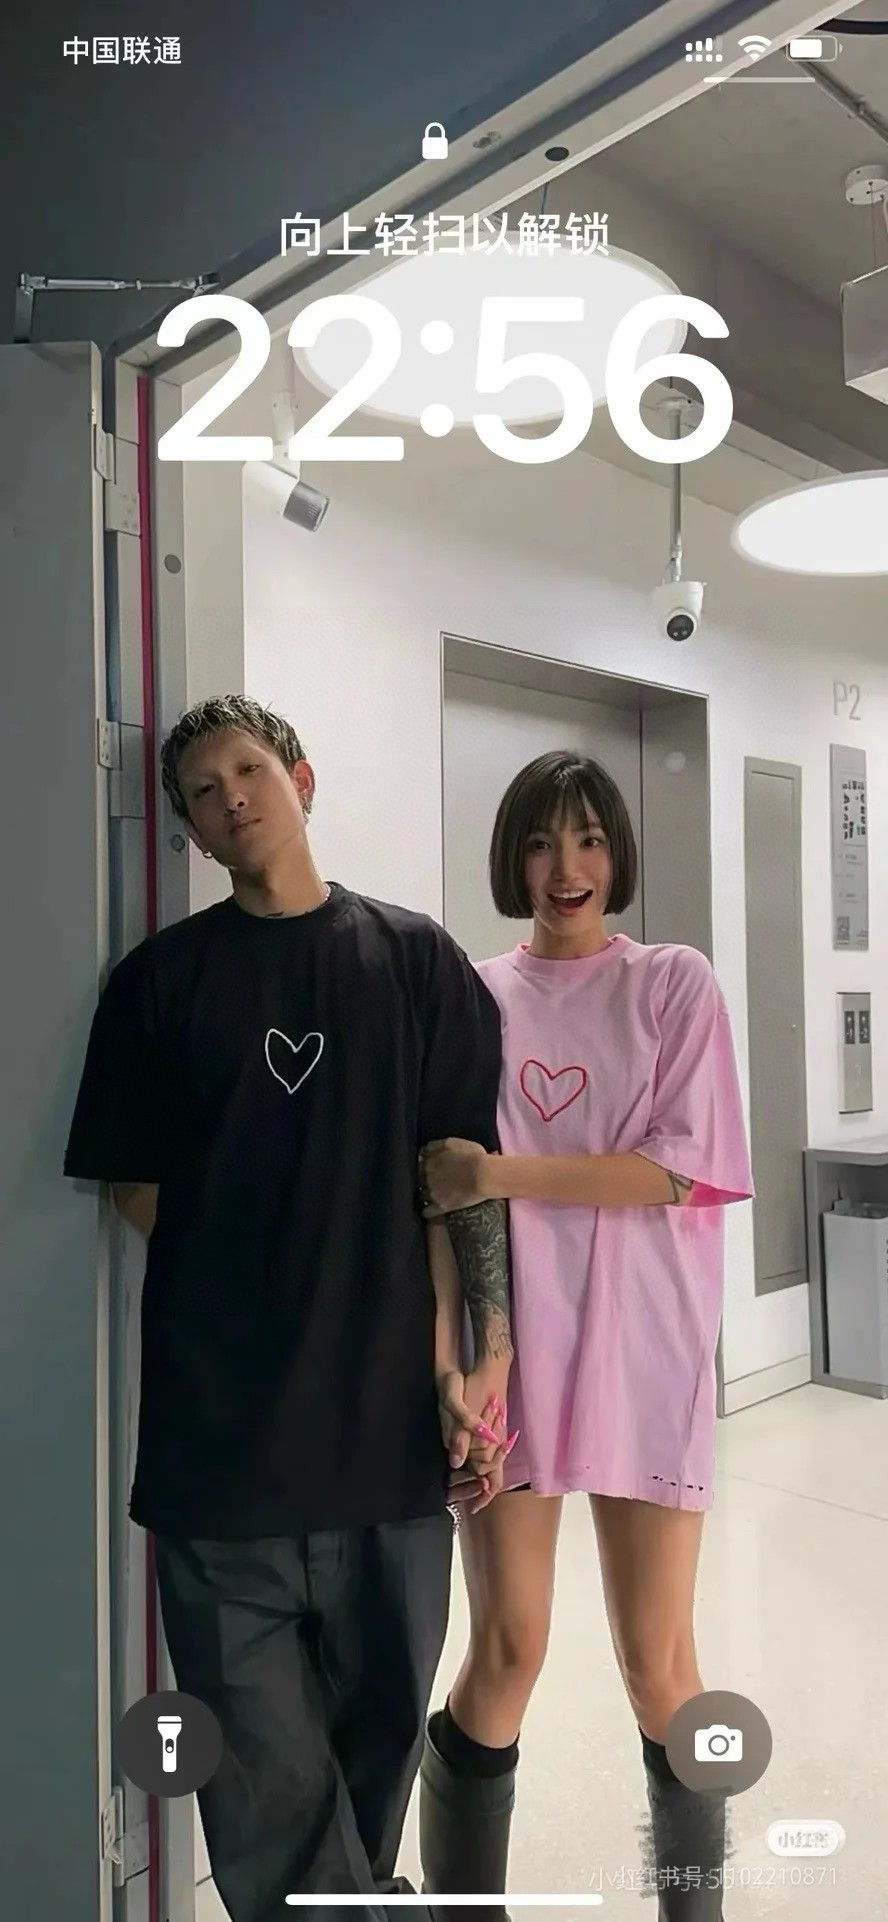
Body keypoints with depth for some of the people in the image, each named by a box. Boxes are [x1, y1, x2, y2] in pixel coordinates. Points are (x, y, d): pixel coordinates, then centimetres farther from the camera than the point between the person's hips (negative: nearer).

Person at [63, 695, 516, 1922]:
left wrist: (474, 1367, -7)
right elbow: (137, 1190, 5)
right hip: (218, 1435, 0)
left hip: (391, 1424, 1)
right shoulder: (161, 979, 4)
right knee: (265, 1780, 7)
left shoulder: (416, 961, 3)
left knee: (382, 1725, 16)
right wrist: (244, 1297, -1)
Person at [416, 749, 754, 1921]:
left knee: (657, 1661, 8)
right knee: (506, 1649, 8)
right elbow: (444, 1182, 8)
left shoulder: (676, 986, 1)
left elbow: (682, 1170, -8)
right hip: (508, 1353, 1)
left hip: (642, 1355, -1)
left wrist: (502, 1174, -16)